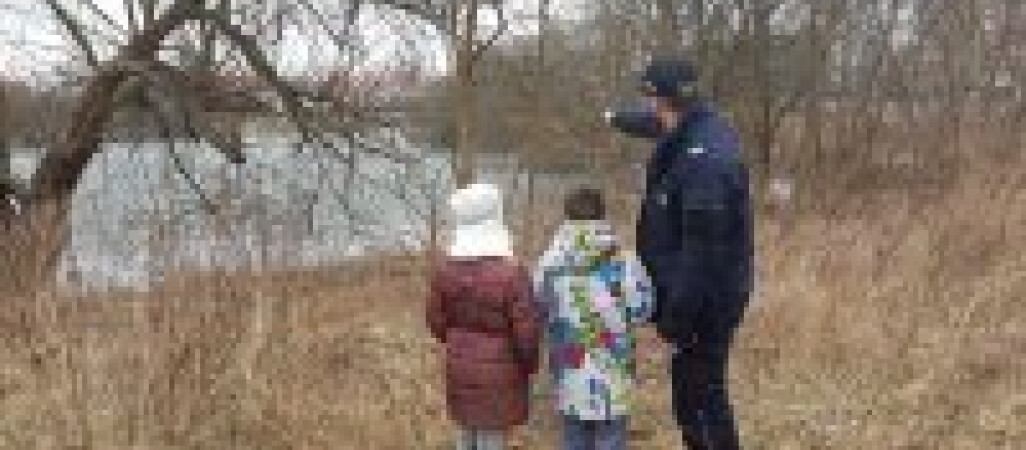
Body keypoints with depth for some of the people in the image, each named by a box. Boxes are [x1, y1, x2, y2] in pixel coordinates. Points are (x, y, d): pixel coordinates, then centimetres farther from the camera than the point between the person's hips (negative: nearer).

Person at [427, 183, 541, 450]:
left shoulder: (444, 268, -8)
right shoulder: (511, 272, -24)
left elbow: (437, 320, 2)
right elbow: (526, 331, -18)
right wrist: (529, 364, 2)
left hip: (459, 369, 5)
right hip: (498, 372, -5)